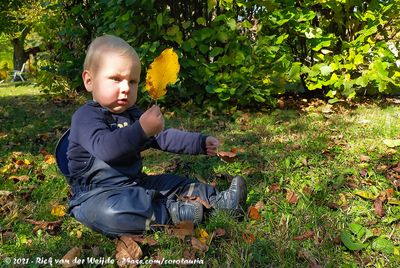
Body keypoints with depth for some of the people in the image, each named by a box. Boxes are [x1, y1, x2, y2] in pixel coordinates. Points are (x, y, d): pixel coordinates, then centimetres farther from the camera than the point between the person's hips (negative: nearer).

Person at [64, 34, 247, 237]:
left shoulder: (132, 114, 14)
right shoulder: (86, 116, -16)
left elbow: (163, 137, 19)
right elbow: (104, 147, -35)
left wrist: (200, 144, 12)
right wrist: (141, 129, -46)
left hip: (133, 185, 9)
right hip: (96, 195, -8)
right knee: (108, 211, -39)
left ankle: (216, 200, 11)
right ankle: (170, 212, -30)